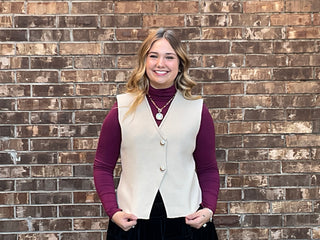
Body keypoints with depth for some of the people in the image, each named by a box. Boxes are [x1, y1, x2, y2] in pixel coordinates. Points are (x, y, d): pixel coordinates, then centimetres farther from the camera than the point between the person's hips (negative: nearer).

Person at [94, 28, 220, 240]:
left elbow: (208, 169, 9)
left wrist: (209, 208, -5)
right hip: (132, 222, 0)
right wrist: (112, 211, -7)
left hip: (186, 221, 1)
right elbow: (103, 167, 4)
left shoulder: (197, 110, 4)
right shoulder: (122, 109, 1)